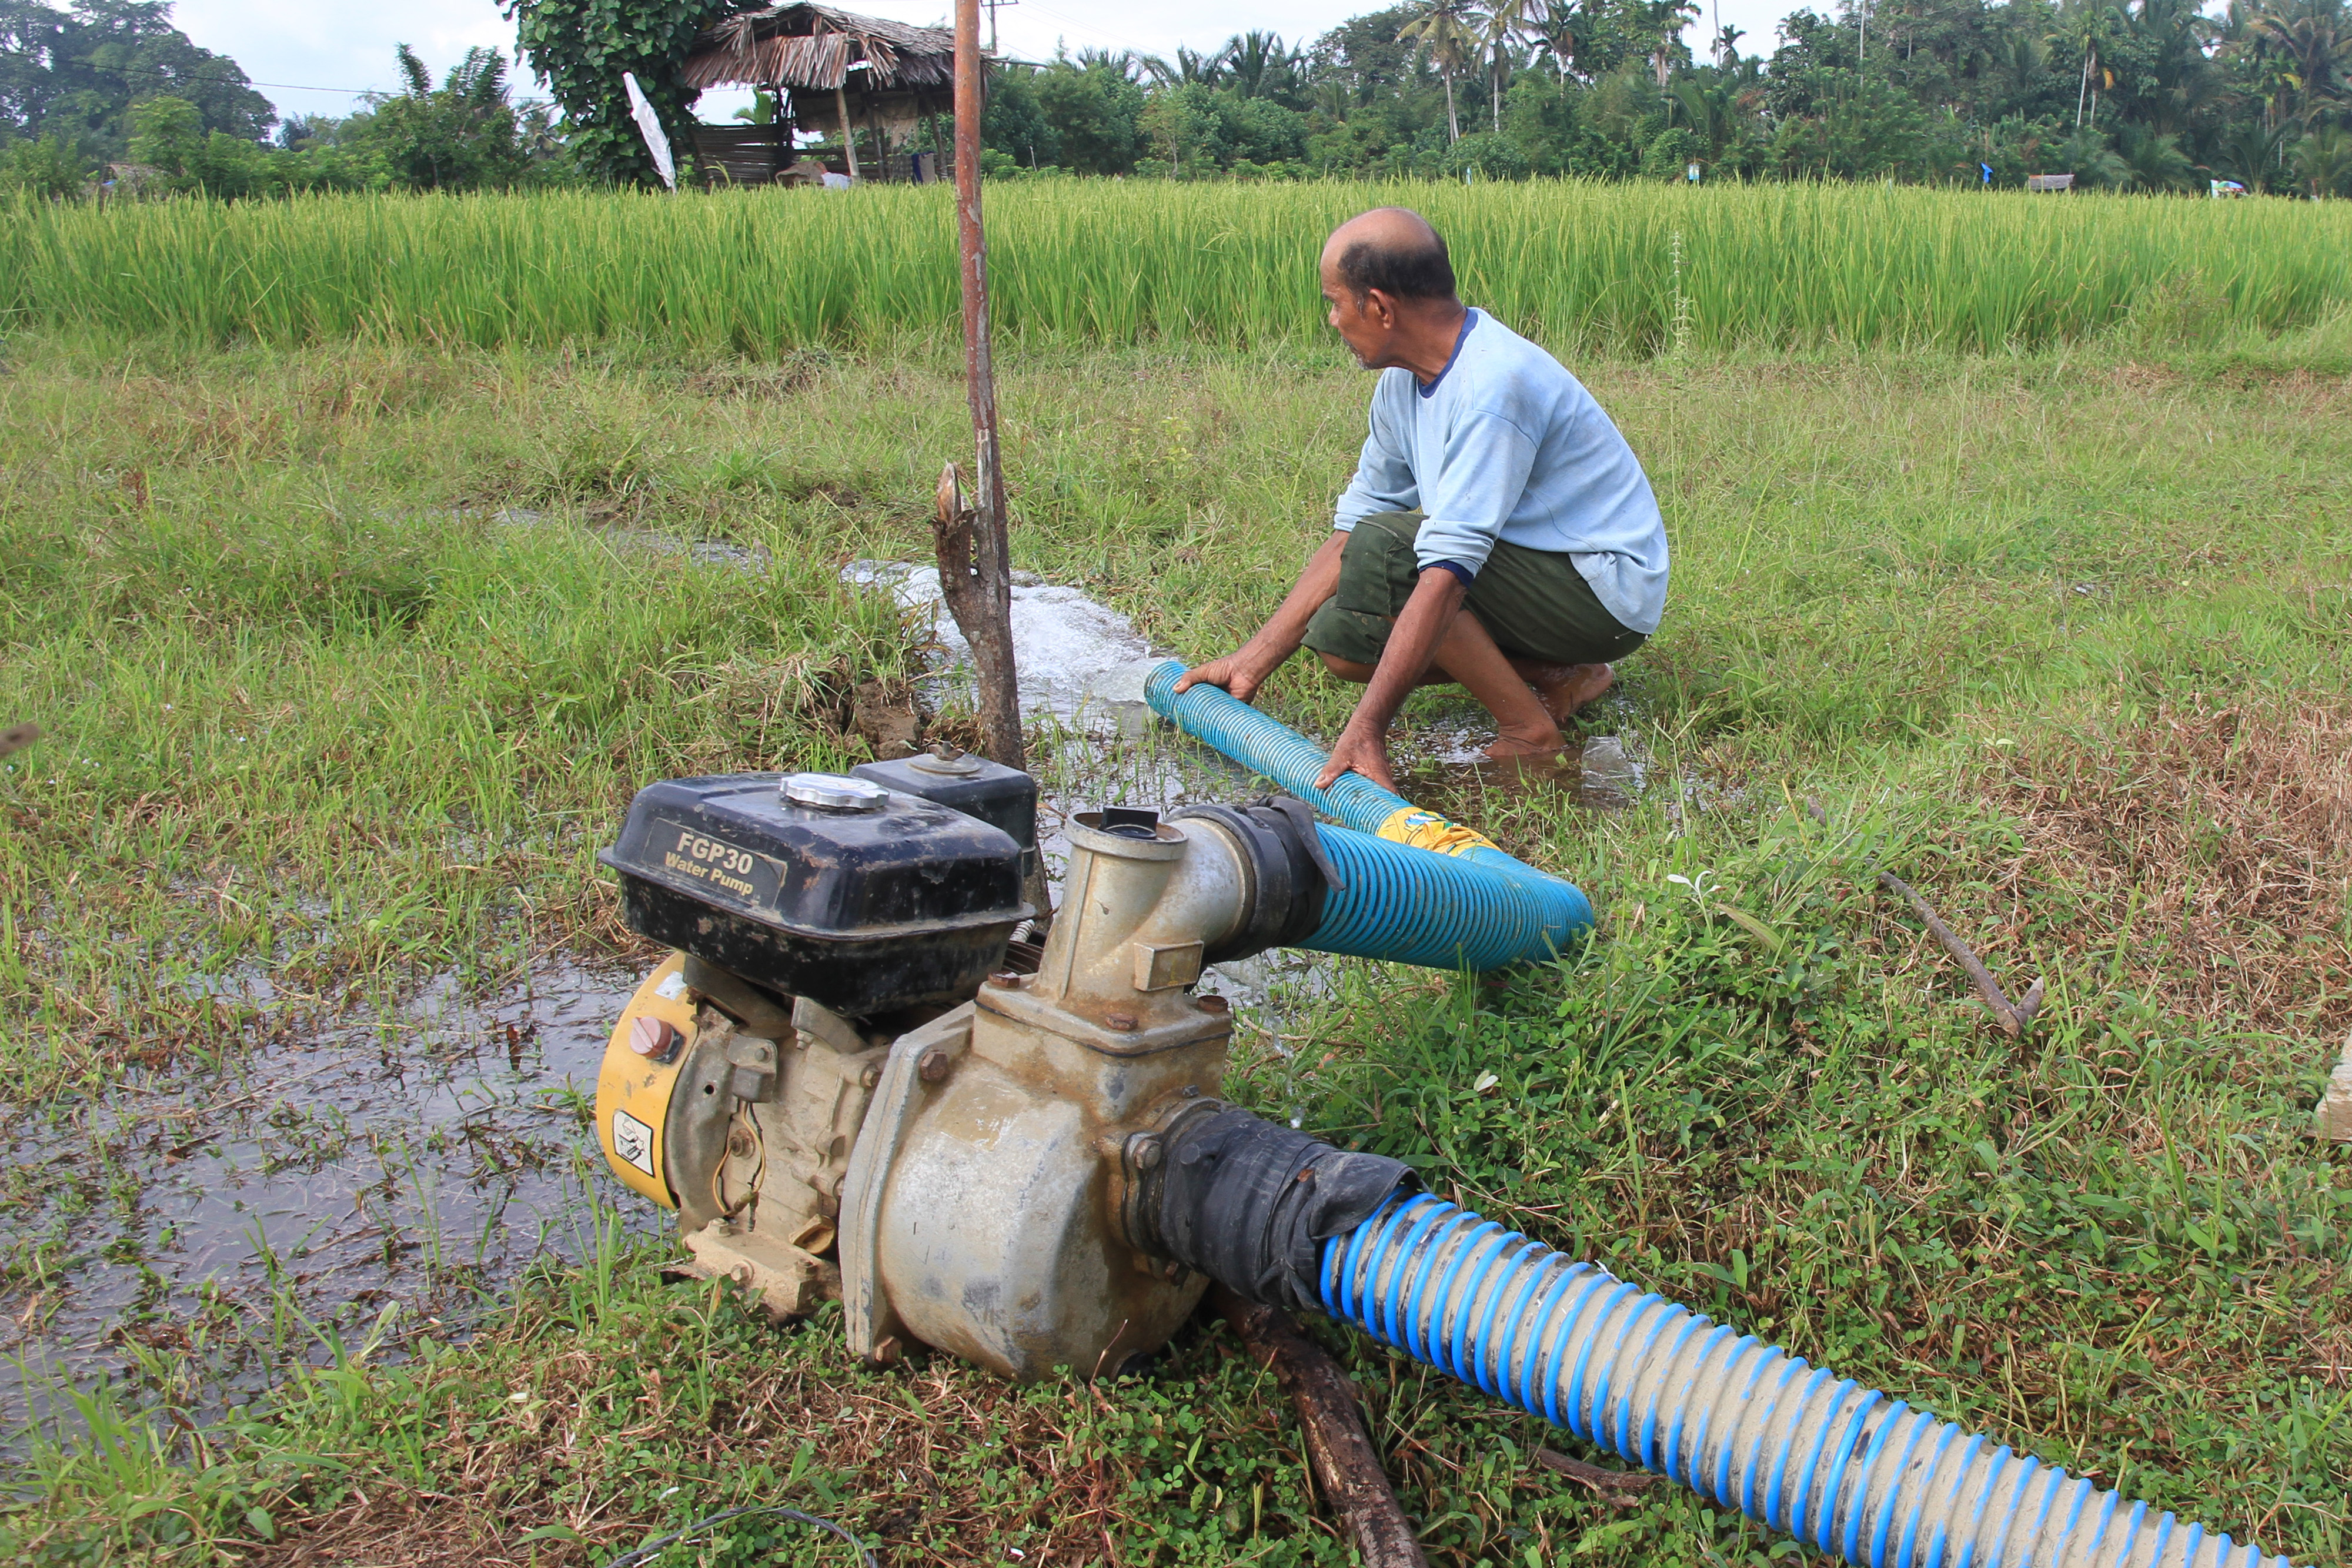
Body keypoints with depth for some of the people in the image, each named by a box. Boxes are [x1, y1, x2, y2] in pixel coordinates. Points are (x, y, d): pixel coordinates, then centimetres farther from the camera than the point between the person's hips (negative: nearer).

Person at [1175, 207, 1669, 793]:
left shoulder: (1490, 387, -28)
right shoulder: (1405, 381, 1)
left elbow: (1448, 569, -34)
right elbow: (1352, 523, 6)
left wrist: (1365, 730, -37)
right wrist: (1255, 657, 1)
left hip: (1607, 589, -9)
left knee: (1380, 549, -26)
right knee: (1339, 636, -1)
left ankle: (1529, 728, -12)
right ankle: (1557, 678, 4)